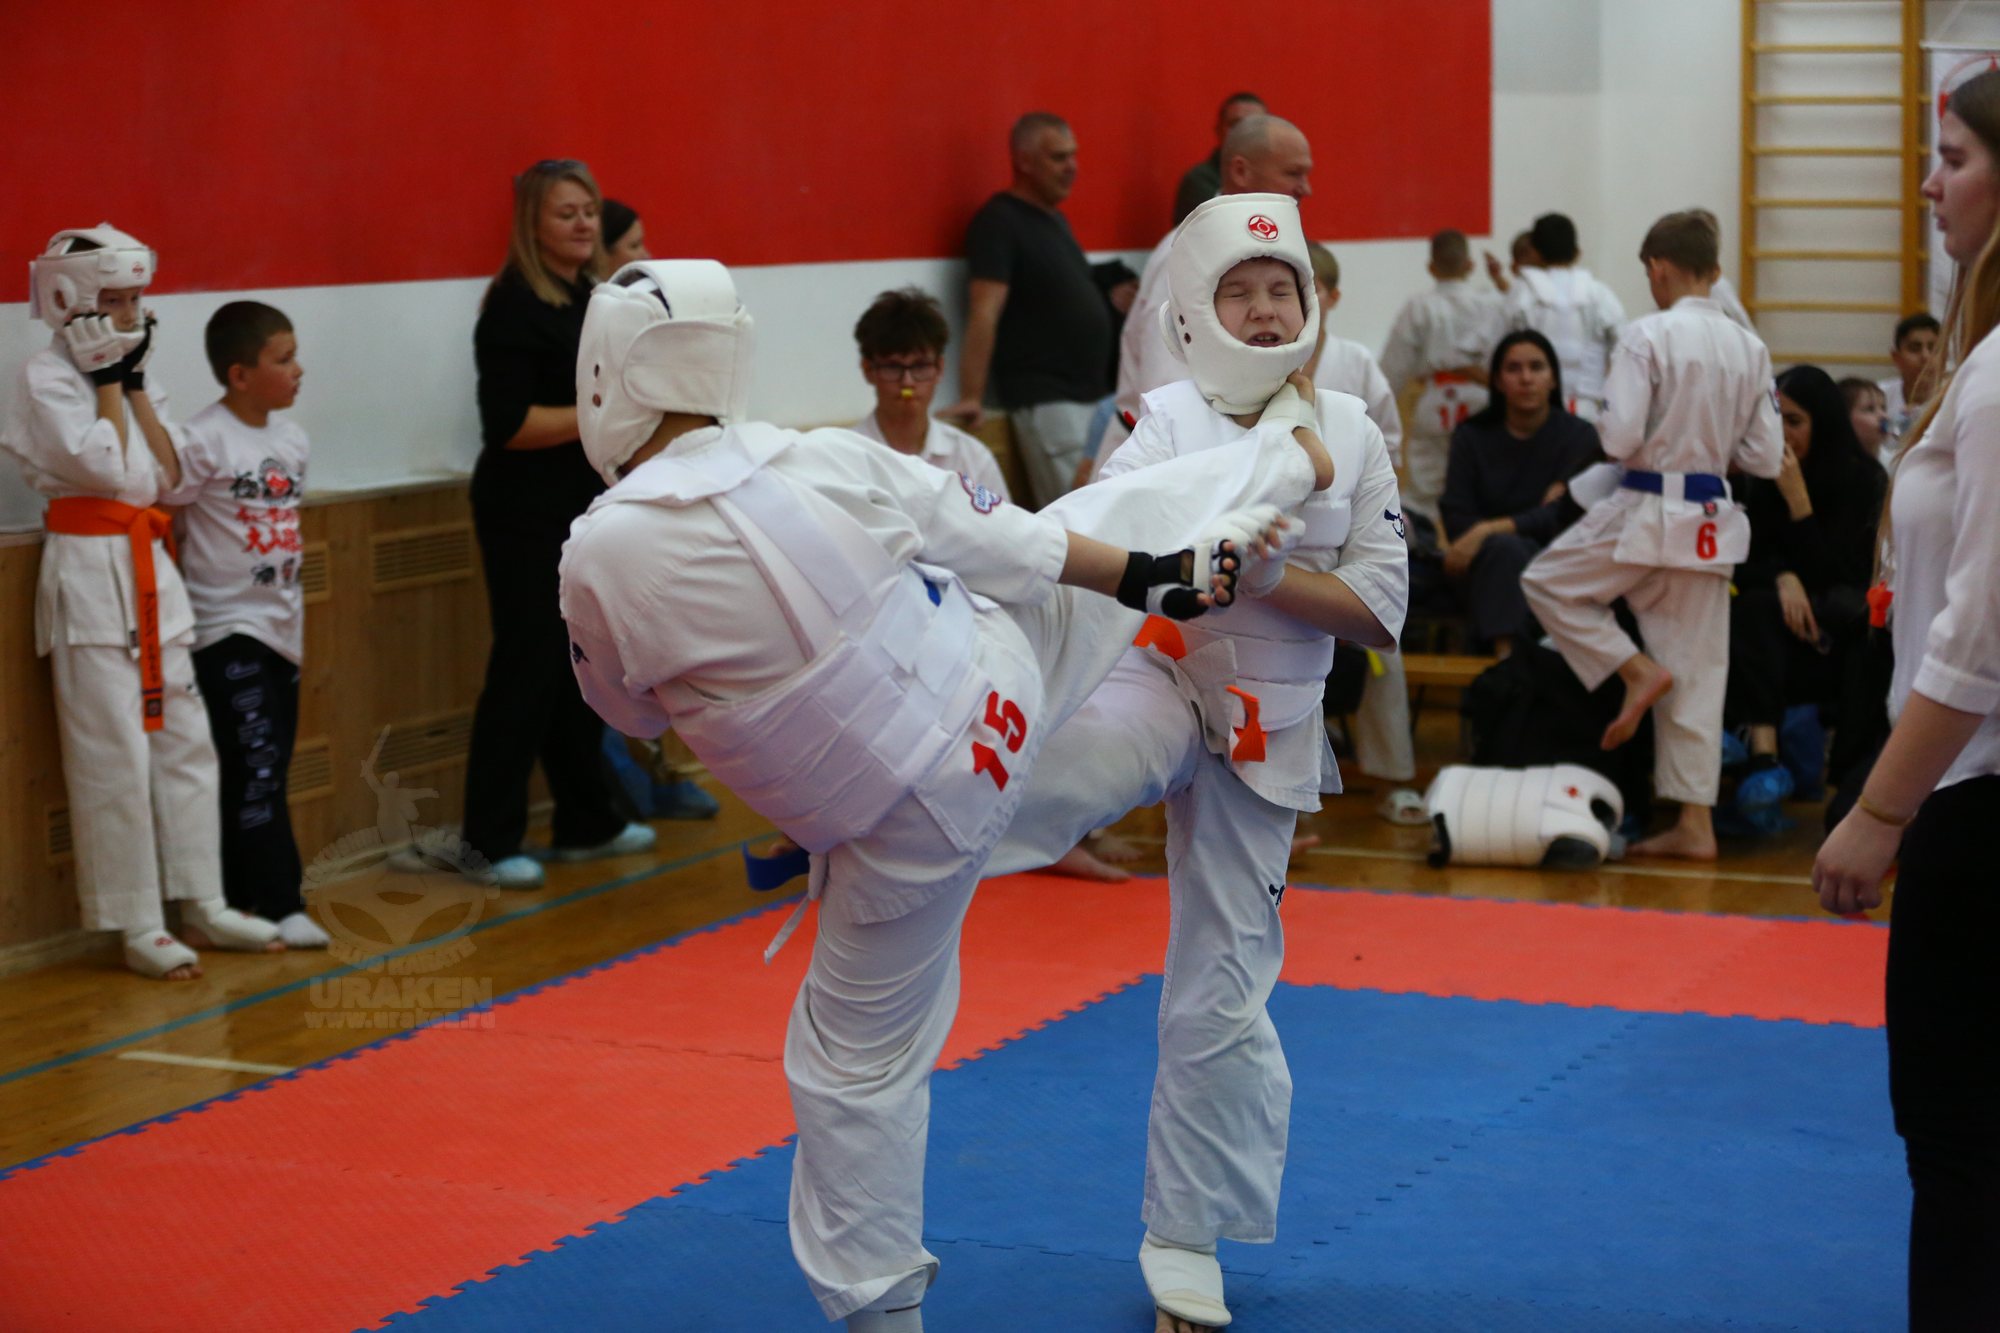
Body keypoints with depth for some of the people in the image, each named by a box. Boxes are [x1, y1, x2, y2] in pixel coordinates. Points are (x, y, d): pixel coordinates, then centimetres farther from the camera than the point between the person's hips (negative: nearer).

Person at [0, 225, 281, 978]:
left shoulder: (124, 374, 15)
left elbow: (170, 472, 5)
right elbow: (115, 472, -17)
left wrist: (134, 383, 1)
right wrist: (111, 383, -9)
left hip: (149, 572, 8)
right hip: (89, 576, -8)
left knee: (185, 744, 11)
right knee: (115, 758, -5)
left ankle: (202, 907, 19)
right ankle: (138, 928, 1)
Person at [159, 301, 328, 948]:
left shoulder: (293, 438, 7)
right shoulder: (205, 440, -15)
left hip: (282, 622, 7)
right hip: (228, 627, -7)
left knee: (268, 769, 10)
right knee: (255, 768, -10)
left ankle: (241, 898, 18)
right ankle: (281, 904, -7)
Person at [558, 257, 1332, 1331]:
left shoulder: (601, 561, -21)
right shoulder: (828, 463, -12)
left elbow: (630, 709, 0)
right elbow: (1015, 543, -1)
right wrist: (1151, 576, 11)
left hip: (909, 819, -4)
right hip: (1003, 681, 4)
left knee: (858, 1062, 12)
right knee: (1104, 520, 30)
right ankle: (1293, 464, 55)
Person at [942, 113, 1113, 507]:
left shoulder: (1055, 219, 18)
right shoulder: (998, 222, -11)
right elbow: (984, 313, -18)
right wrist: (971, 398, -24)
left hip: (1088, 395, 9)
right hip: (1044, 400, -9)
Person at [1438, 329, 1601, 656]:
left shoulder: (1579, 436, 1)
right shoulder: (1471, 436, 6)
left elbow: (1563, 518, -12)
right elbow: (1456, 519, -1)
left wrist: (1488, 531, -24)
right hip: (1488, 568, 1)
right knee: (1504, 549, -35)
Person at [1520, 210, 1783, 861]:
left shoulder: (1646, 336, -13)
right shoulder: (1749, 348, 4)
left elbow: (1618, 437, -18)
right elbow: (1765, 458, 5)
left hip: (1648, 509, -6)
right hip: (1713, 521, 6)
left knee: (1547, 583, 17)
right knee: (1698, 672, 9)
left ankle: (1638, 671, 2)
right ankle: (1696, 823, 11)